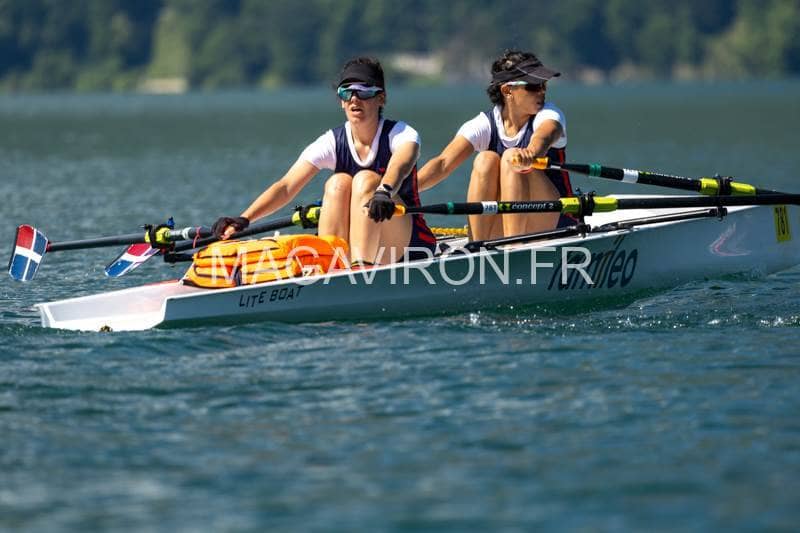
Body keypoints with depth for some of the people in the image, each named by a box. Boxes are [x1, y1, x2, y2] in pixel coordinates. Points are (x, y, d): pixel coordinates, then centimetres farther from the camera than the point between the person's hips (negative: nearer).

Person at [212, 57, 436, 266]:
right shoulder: (332, 143, -1)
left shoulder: (401, 134, -9)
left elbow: (400, 166, -34)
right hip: (352, 244, 3)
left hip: (406, 242, -3)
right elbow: (286, 186, -14)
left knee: (365, 179, -26)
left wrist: (384, 191, -58)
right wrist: (244, 219, -30)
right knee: (338, 183, -21)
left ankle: (361, 268, -41)